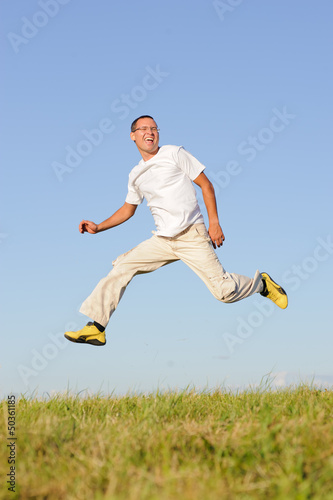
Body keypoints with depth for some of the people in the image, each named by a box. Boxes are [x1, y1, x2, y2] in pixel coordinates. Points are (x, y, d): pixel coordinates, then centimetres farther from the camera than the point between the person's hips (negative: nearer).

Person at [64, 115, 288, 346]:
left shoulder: (175, 153, 0)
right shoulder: (135, 175, 14)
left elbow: (205, 184, -1)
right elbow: (128, 209, 28)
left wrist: (214, 223, -10)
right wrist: (98, 227, 16)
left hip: (193, 236, -5)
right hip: (162, 240, 5)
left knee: (224, 291, -13)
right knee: (122, 266, -9)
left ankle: (260, 283, 17)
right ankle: (96, 329, -5)